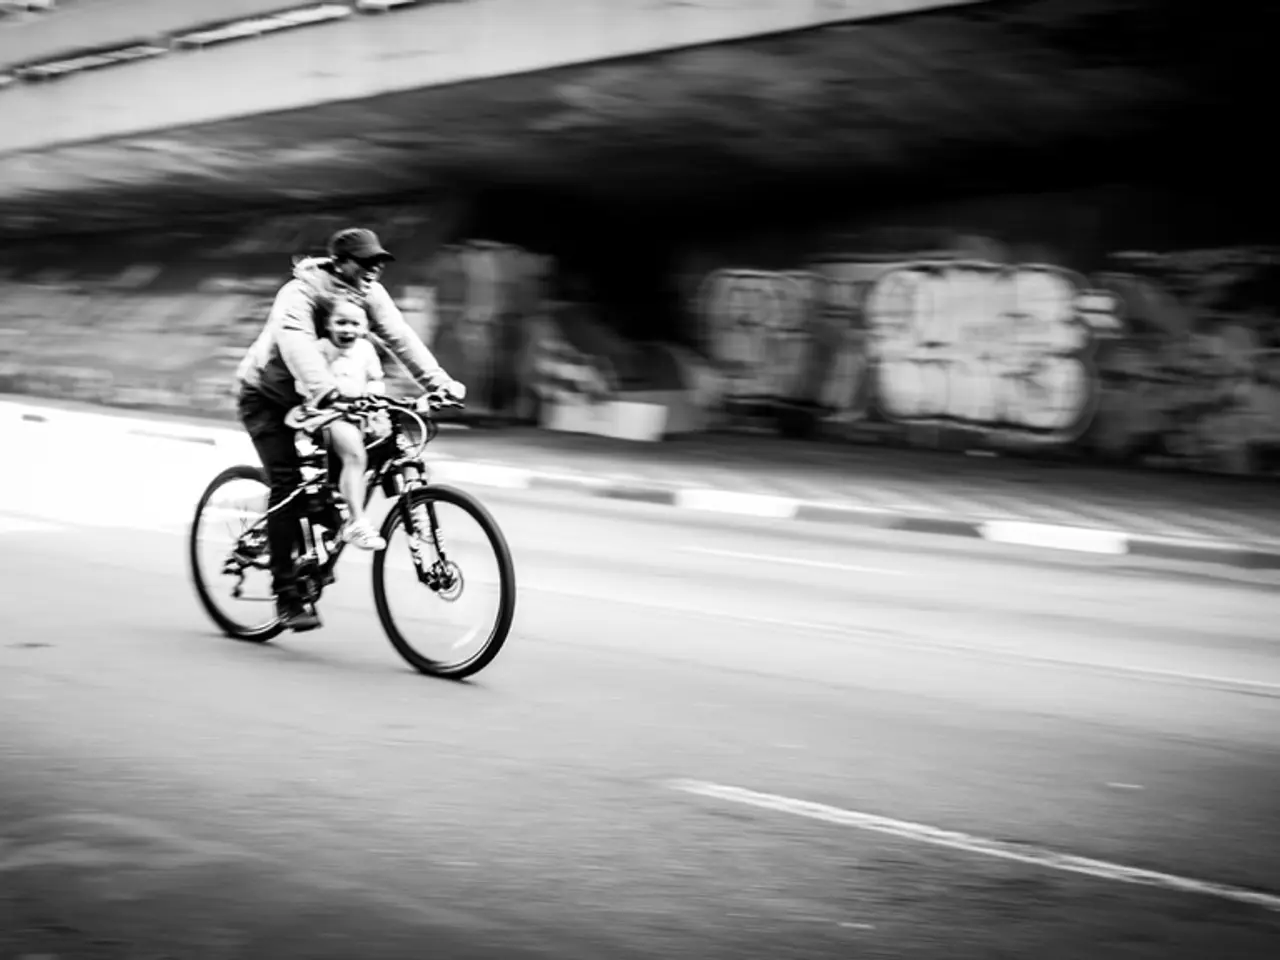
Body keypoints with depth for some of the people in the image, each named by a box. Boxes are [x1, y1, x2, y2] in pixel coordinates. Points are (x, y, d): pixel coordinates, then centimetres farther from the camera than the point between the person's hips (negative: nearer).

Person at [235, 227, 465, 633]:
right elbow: (296, 343, -46)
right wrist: (324, 389, -63)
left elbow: (400, 337, -20)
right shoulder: (300, 294, -29)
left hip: (315, 399, 6)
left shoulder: (370, 294, -10)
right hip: (267, 396, -6)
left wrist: (438, 381, -34)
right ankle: (286, 593, -16)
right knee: (287, 483, -19)